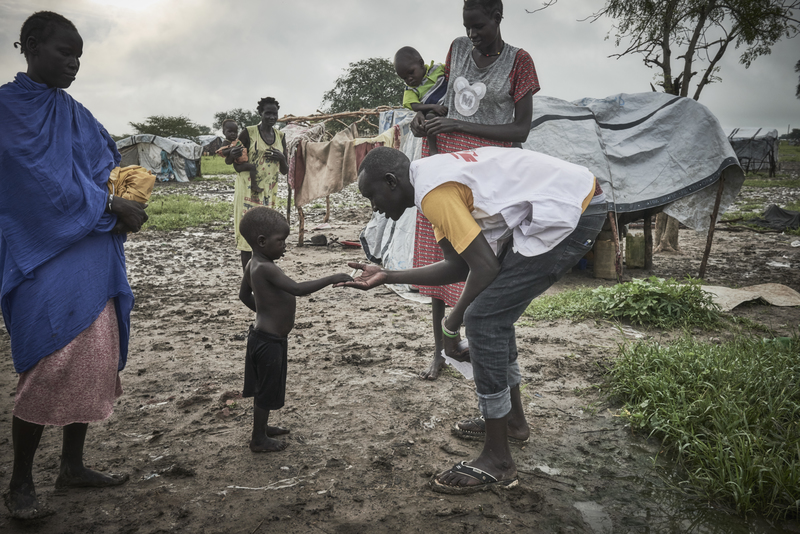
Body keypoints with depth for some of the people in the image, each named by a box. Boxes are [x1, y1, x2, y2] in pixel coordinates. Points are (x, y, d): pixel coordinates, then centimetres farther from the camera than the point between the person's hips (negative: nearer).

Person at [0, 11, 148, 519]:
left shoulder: (74, 112, 17)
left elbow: (109, 157, 20)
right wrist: (110, 205, -16)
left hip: (91, 257, 8)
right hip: (45, 257, -7)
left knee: (94, 362, 8)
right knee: (51, 367, -8)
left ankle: (73, 466, 22)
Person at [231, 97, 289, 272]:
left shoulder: (280, 136, 10)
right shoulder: (248, 133, -5)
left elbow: (285, 171, 12)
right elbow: (238, 167, -2)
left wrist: (281, 158, -8)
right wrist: (234, 156, -22)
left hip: (269, 192, 5)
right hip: (248, 191, -5)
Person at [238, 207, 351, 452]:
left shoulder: (253, 264, 4)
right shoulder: (265, 268, -27)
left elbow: (244, 295, 18)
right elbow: (298, 289, -37)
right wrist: (333, 279, -36)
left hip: (262, 336, 9)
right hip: (270, 341, -9)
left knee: (264, 388, 24)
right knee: (266, 391, 7)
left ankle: (262, 427, 41)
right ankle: (259, 439, 22)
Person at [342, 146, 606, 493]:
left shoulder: (433, 191, -17)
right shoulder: (435, 179, 14)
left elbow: (485, 267, -19)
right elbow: (460, 266, 14)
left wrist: (450, 326, -5)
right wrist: (387, 277, 14)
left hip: (570, 213, -10)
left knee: (484, 317, -12)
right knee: (494, 309, 18)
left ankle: (497, 462, -4)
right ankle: (513, 419, 34)